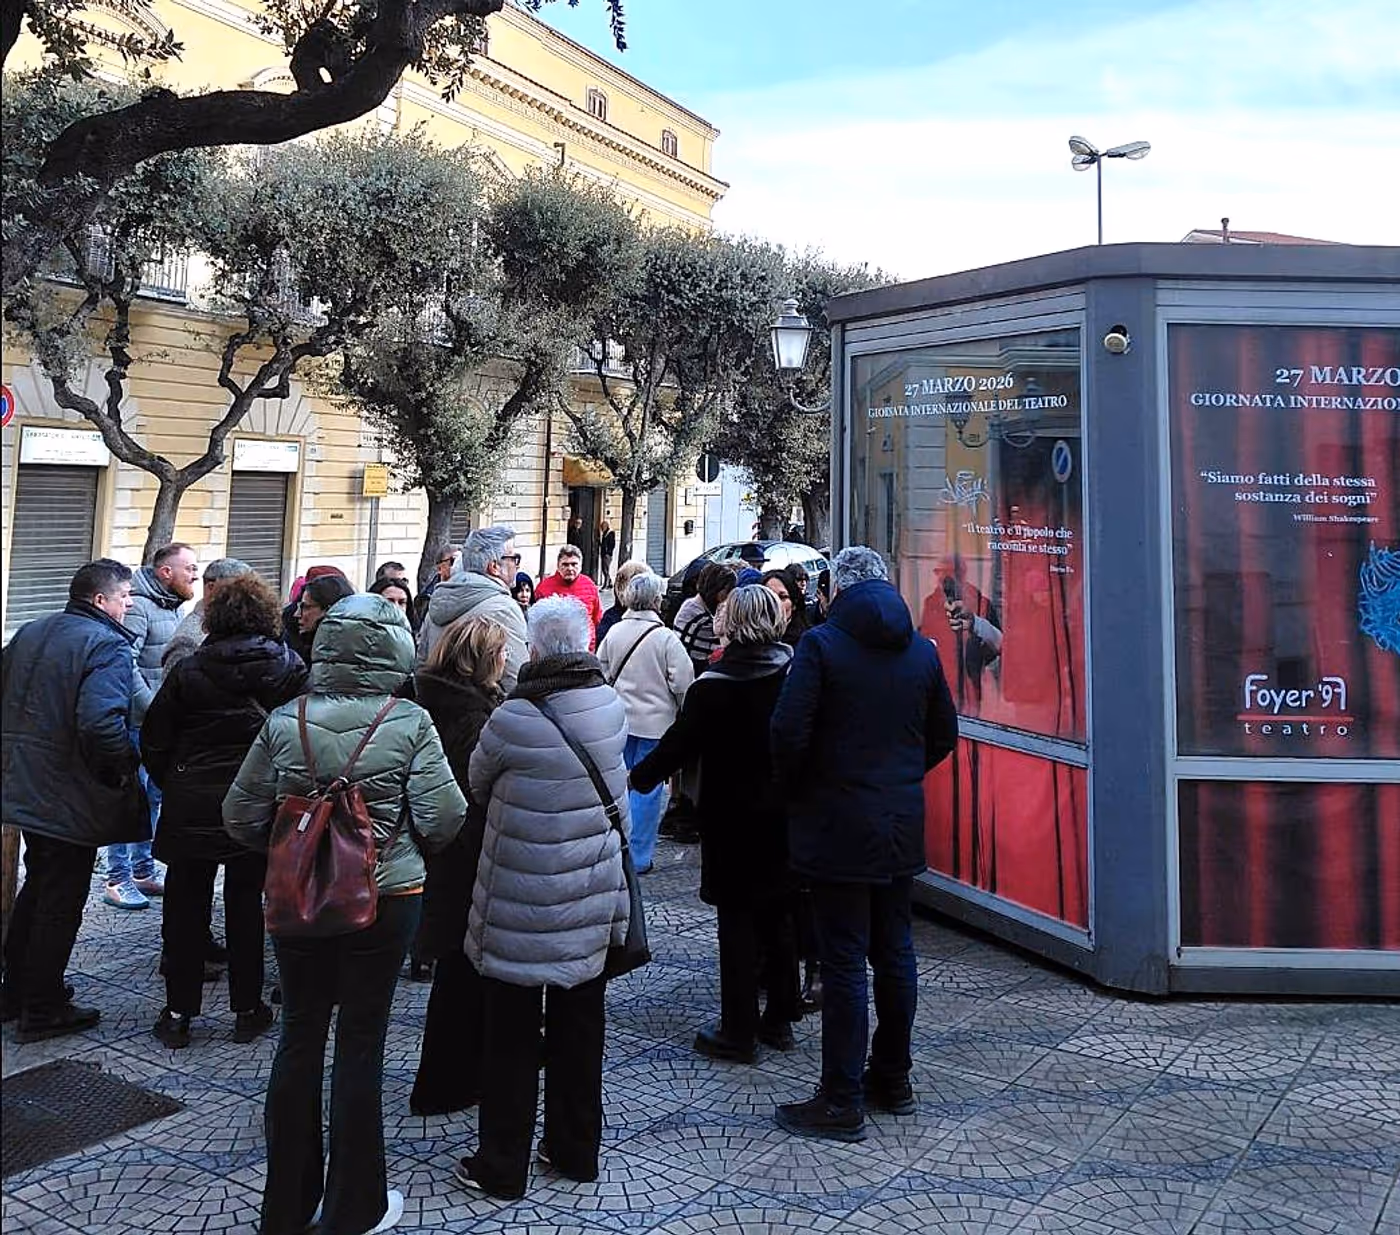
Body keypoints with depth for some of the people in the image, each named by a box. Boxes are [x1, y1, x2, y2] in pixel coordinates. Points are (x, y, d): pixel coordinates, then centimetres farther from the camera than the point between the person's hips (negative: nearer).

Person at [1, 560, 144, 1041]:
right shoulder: (107, 645, -18)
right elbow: (101, 722, -31)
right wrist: (125, 766, -15)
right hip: (72, 798, -8)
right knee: (62, 901, 4)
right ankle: (43, 1011, 16)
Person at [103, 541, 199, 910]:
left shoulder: (173, 608, 14)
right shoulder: (139, 607, -15)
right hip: (139, 723, -9)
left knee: (153, 796, 15)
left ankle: (144, 870, 26)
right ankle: (118, 879, 7)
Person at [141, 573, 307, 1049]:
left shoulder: (188, 669, -3)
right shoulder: (288, 665, -5)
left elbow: (154, 739, 0)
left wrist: (172, 784, 13)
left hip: (190, 806, 0)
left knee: (185, 907, 12)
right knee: (245, 905, 12)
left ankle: (178, 1013, 18)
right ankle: (247, 1010, 19)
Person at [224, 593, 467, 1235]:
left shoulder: (285, 722, -6)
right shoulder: (409, 724, -14)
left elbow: (241, 816, -1)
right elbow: (443, 821, -15)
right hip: (384, 898, -2)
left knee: (300, 1037, 16)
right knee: (360, 1044, 9)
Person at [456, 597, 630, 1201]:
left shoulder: (514, 718, -21)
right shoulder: (612, 704, -5)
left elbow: (477, 783, -3)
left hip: (523, 904, -5)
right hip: (594, 897, 5)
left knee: (512, 1033, 9)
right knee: (578, 1026, 18)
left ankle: (502, 1164, 22)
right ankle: (576, 1150, 32)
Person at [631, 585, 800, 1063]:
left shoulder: (713, 686, -14)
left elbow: (680, 744, -11)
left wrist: (638, 777, 2)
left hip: (732, 818, -5)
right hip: (785, 817, 5)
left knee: (737, 921, 3)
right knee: (779, 917, 16)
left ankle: (738, 1031, 9)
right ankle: (779, 1019, 26)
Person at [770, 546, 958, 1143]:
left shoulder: (821, 643, -11)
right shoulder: (922, 649, 6)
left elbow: (789, 733, -17)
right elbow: (944, 736, 12)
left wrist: (797, 792, 0)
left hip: (837, 826, -6)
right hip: (901, 824, 6)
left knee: (843, 961, 0)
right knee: (895, 950, 16)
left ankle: (843, 1102, 8)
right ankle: (893, 1078, 30)